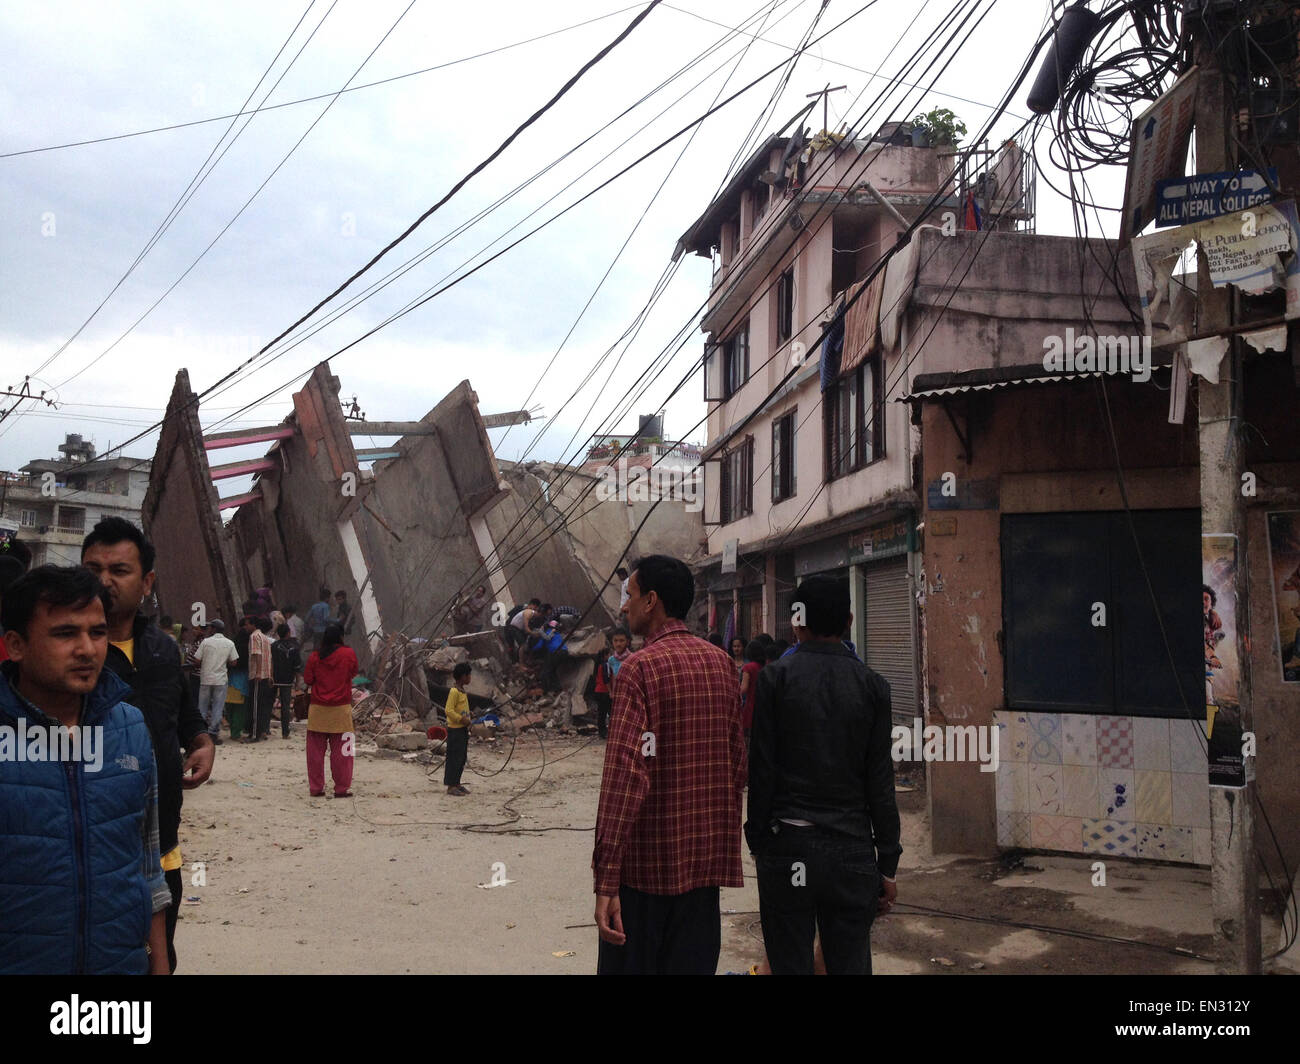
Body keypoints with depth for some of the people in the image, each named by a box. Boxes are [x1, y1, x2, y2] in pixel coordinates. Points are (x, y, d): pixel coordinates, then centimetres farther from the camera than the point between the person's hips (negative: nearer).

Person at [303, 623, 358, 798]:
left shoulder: (315, 656, -2)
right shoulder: (348, 654, -5)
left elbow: (308, 680, 6)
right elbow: (354, 672, 11)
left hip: (318, 709, 2)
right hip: (341, 709, -2)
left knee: (315, 749, 9)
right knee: (341, 750, 3)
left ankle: (315, 788, 13)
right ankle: (342, 788, 5)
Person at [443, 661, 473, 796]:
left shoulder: (463, 692, 13)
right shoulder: (454, 692, -16)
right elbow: (449, 710, -21)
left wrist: (467, 721, 10)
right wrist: (461, 719, -22)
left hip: (463, 730, 9)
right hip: (455, 729, -9)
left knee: (462, 758, 13)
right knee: (454, 758, -5)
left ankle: (456, 783, 21)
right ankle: (451, 786, 0)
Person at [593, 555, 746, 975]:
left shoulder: (640, 668, -14)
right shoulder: (721, 663, 6)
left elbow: (626, 774, -20)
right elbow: (738, 759, 12)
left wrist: (606, 882, -20)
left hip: (646, 860, -6)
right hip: (707, 857, 6)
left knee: (630, 962, 8)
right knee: (694, 965, 14)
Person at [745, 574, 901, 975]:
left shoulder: (775, 677, -4)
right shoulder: (871, 685, 1)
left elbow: (761, 769, -4)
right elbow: (880, 782, 1)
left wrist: (757, 840, 5)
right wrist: (888, 864, 7)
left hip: (788, 846, -2)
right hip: (853, 848, 2)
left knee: (791, 963, 7)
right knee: (851, 964, 10)